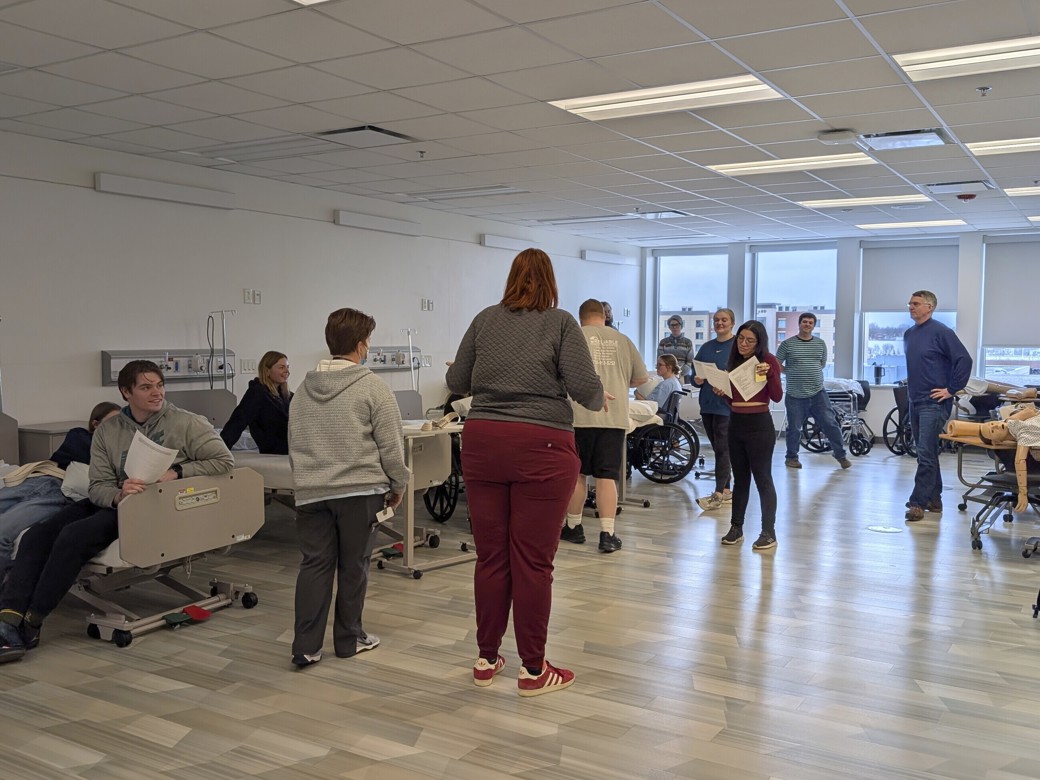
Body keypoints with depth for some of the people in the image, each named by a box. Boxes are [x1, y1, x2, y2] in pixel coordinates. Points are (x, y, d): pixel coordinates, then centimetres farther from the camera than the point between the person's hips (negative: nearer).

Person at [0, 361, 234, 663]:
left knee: (74, 535, -27)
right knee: (36, 535, -17)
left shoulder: (186, 423, -3)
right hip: (113, 502, 6)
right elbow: (98, 487, 1)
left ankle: (29, 627, -17)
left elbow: (226, 462, -7)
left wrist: (176, 472, -17)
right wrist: (118, 495, -23)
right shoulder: (107, 431, 8)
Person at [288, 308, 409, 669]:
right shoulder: (372, 386, -7)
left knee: (315, 564, 7)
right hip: (359, 490, -4)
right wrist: (398, 485, 5)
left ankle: (306, 646, 4)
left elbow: (293, 445, 16)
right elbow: (390, 445, -7)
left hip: (311, 492, 4)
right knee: (353, 566, 8)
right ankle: (348, 639, 20)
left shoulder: (303, 389, 10)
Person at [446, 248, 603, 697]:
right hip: (541, 446, -3)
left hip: (483, 442, 3)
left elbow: (456, 382, 12)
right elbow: (584, 387, -8)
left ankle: (486, 660, 23)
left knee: (490, 556, 11)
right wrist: (599, 402, 14)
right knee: (532, 562, 3)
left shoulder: (485, 320, 8)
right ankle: (533, 670, 14)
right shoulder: (561, 323, -1)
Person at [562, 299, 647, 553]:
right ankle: (608, 535, -1)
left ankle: (573, 527, 23)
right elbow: (642, 378, 16)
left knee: (576, 473, 12)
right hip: (615, 417, 2)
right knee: (607, 477, 3)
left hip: (581, 416, -2)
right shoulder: (622, 340, 10)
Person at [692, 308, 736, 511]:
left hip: (727, 405, -6)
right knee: (718, 449, 11)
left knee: (722, 450, -8)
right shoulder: (707, 347, 14)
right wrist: (696, 379, -6)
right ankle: (726, 491, 20)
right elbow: (695, 372, 15)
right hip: (707, 404, 6)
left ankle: (718, 496, -9)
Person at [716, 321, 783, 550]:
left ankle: (769, 533, 6)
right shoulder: (734, 361, 10)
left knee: (763, 479, -1)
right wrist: (721, 393, -4)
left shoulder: (767, 360, -6)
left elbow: (777, 397, -11)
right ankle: (736, 528, 21)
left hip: (759, 425, -6)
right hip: (735, 423, 6)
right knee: (740, 479, 13)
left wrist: (769, 373, -25)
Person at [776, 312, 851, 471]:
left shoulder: (820, 344, 8)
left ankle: (840, 454, 11)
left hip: (818, 393, 2)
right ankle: (791, 457, 22)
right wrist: (792, 372, -1)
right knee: (794, 428, 6)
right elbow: (776, 364, 2)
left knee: (830, 423, -2)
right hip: (795, 395, -2)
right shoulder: (787, 344, -3)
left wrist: (810, 373, 9)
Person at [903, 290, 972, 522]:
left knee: (926, 454, -10)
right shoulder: (908, 334, 12)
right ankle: (934, 499, 23)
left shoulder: (940, 332, -10)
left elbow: (964, 360, -15)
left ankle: (917, 503, -10)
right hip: (915, 402, 8)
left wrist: (951, 389, -13)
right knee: (926, 453, 14)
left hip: (934, 403, -8)